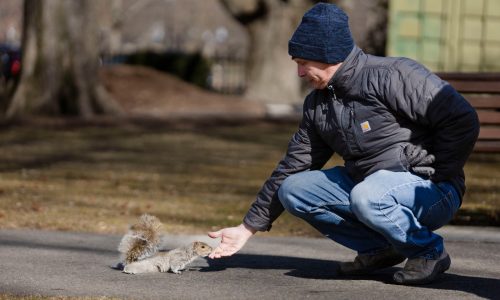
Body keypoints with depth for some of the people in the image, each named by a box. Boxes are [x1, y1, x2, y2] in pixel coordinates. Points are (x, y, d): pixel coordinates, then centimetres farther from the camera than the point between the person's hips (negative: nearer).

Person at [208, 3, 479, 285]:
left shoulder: (393, 76, -17)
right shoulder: (318, 103, 7)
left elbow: (463, 120, -21)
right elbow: (293, 167, 11)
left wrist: (433, 179, -15)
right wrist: (249, 228, 9)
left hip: (434, 194, -8)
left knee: (366, 196, -37)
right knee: (292, 190, -2)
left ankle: (430, 251, -11)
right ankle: (380, 248, 3)